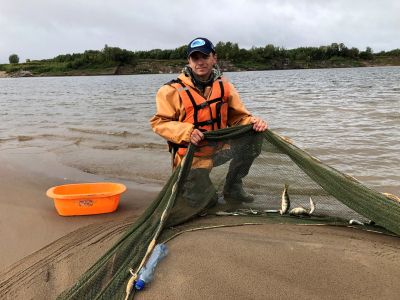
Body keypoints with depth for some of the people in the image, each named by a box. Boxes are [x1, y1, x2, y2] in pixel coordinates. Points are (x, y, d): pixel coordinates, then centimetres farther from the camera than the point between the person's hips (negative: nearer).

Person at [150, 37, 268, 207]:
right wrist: (187, 132, -29)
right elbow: (159, 122, -13)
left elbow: (238, 117, 4)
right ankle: (188, 183, 24)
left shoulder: (224, 87, 0)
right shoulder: (173, 91, -13)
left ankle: (233, 189, 5)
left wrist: (253, 123, -20)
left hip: (218, 148, 4)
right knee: (197, 201, -15)